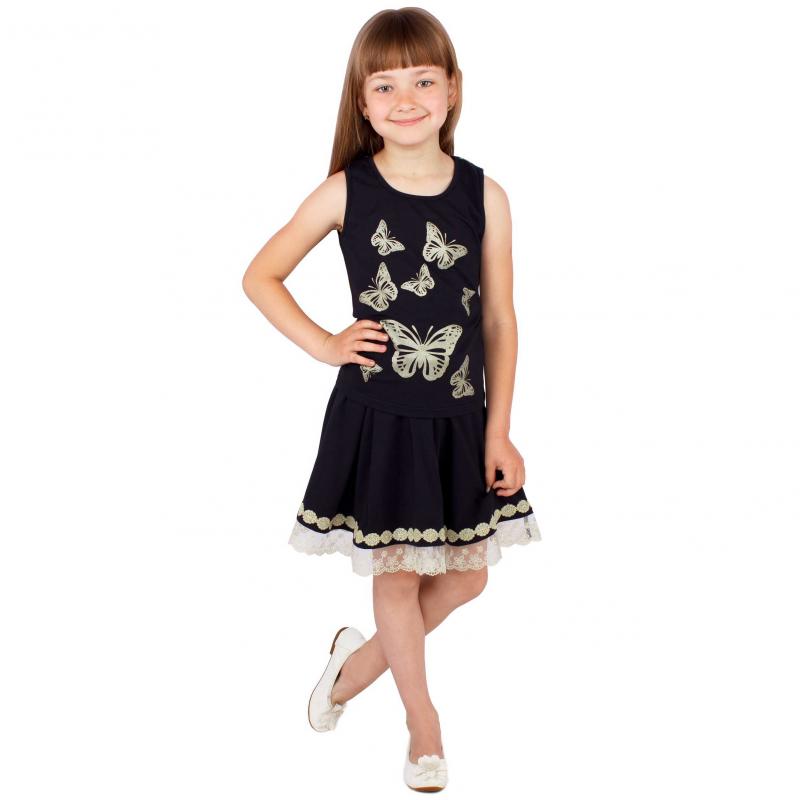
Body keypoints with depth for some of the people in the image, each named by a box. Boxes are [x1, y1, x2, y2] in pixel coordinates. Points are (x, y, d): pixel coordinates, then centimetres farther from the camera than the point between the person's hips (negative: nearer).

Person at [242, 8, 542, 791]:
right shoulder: (344, 193, -8)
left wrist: (498, 431, -2)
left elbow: (499, 318, -1)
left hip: (460, 418, 3)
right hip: (376, 416, -2)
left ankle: (362, 658, 39)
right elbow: (260, 276, 2)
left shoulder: (485, 196, -5)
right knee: (397, 574, 9)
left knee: (466, 575, 13)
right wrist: (322, 344, -7)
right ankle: (423, 719, 30)